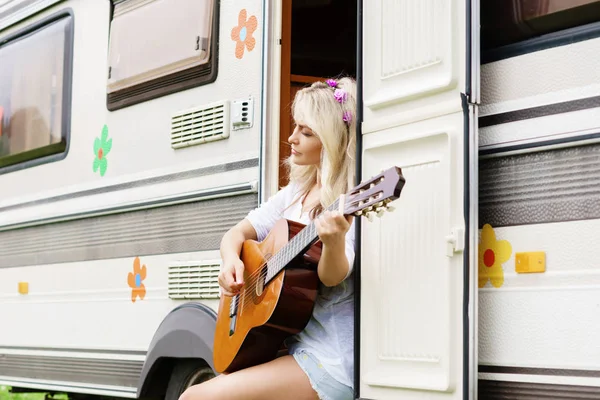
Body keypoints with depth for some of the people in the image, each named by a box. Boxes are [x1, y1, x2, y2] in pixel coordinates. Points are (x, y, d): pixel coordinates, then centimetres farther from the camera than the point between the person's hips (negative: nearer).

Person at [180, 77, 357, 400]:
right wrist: (231, 261, -5)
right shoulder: (295, 193, 12)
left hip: (330, 359, -8)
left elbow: (331, 278, -20)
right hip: (289, 342, 8)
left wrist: (335, 242, -42)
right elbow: (237, 233, 17)